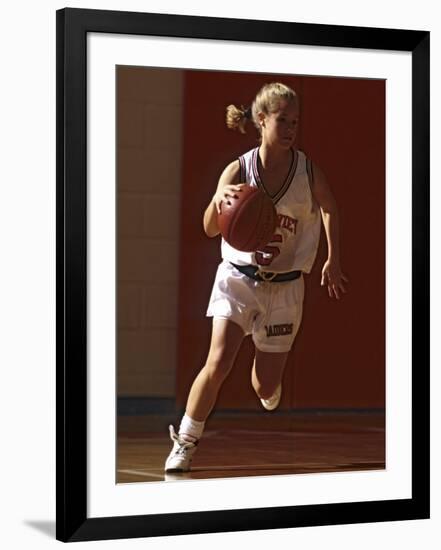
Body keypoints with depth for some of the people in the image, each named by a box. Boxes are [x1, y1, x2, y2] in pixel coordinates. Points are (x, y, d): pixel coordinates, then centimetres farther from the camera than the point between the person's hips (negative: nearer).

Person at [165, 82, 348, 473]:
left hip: (285, 287, 1)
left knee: (266, 387, 5)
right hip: (239, 278, -1)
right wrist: (221, 201, -41)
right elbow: (210, 229, -20)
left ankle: (270, 388, 45)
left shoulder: (308, 171, -7)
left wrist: (333, 262, 13)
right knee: (219, 363, -20)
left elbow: (330, 209, 13)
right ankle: (185, 444, -4)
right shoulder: (238, 170, -11)